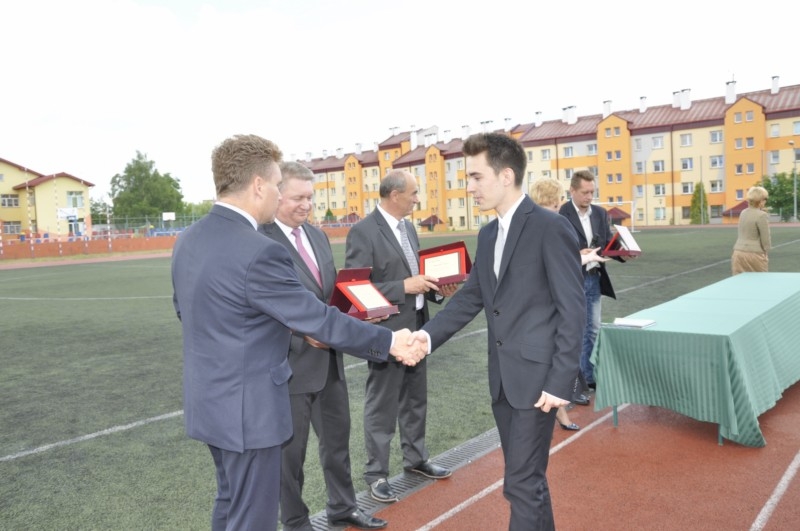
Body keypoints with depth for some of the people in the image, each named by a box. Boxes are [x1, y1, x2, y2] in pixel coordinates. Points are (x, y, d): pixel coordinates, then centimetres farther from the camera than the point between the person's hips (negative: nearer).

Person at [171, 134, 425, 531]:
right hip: (246, 406, -9)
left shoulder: (188, 240, 2)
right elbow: (318, 319, -21)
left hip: (208, 399, 10)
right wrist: (389, 342, -11)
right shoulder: (258, 251, -26)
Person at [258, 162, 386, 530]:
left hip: (329, 358, 8)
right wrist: (302, 331, -27)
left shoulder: (317, 236, 10)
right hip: (291, 362, -8)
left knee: (337, 437, 21)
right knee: (290, 450, 11)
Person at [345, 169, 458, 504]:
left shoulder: (408, 228, 10)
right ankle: (376, 473, 21)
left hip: (416, 328, 8)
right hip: (387, 332, -8)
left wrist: (434, 287, -2)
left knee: (416, 400, 20)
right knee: (381, 406, 6)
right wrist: (404, 287, -24)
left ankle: (416, 458, 37)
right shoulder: (363, 232, -16)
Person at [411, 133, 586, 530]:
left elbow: (573, 310, -14)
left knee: (521, 483, -1)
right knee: (528, 477, 18)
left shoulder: (551, 228, -13)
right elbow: (470, 297, 11)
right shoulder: (488, 234, 11)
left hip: (537, 376, -7)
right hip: (502, 377, 7)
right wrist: (429, 334, -3)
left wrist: (560, 381, -17)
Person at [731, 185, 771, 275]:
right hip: (754, 254, -6)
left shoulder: (743, 213, 10)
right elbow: (765, 239, -8)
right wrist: (766, 255, 3)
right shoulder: (762, 215, -11)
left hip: (738, 252, 6)